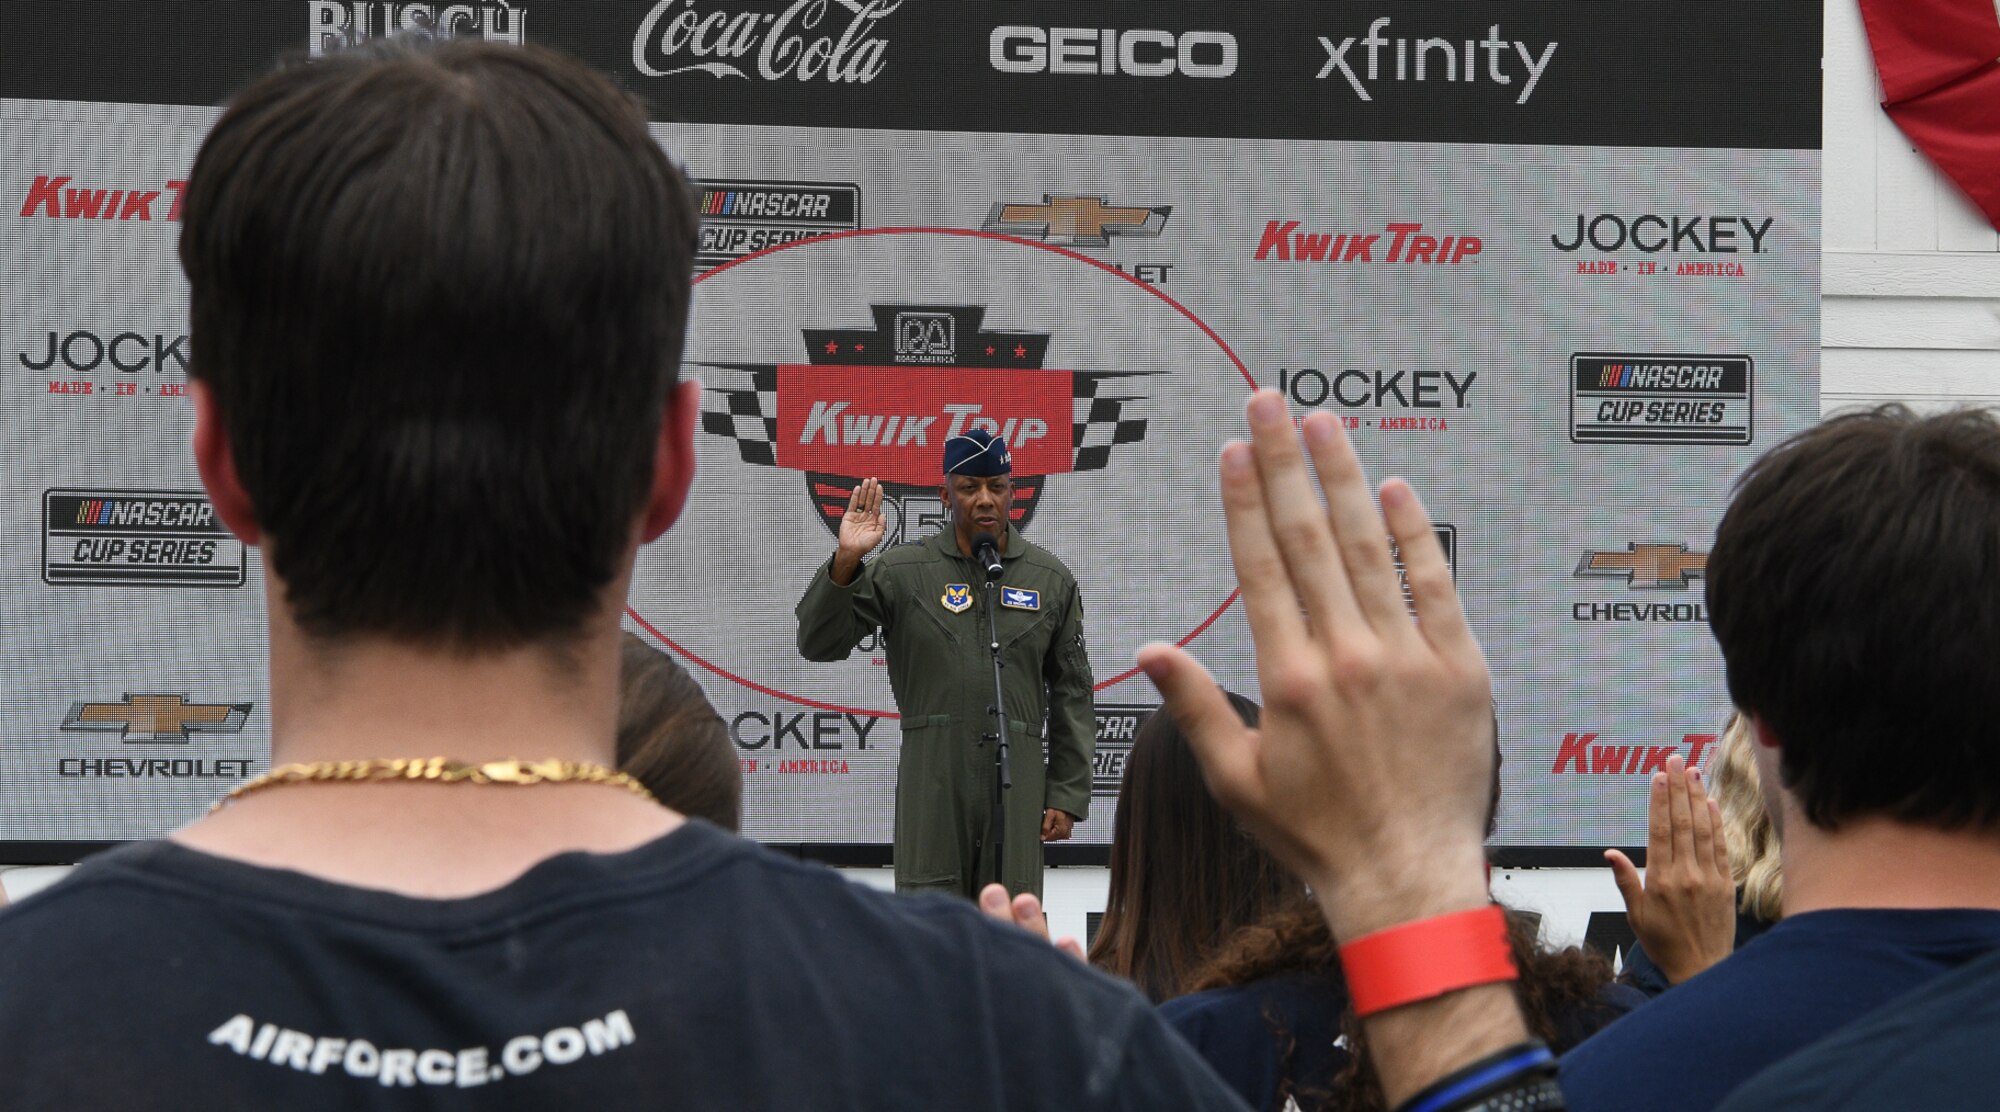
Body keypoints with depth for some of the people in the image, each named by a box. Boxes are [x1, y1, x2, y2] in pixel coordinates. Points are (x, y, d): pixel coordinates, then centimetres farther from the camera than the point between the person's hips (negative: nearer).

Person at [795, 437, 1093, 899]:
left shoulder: (1051, 579, 8)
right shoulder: (903, 571, 2)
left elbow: (1072, 696, 11)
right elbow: (819, 643, -1)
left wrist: (1067, 795, 6)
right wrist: (845, 562, -16)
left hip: (1017, 785, 1)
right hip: (931, 785, -1)